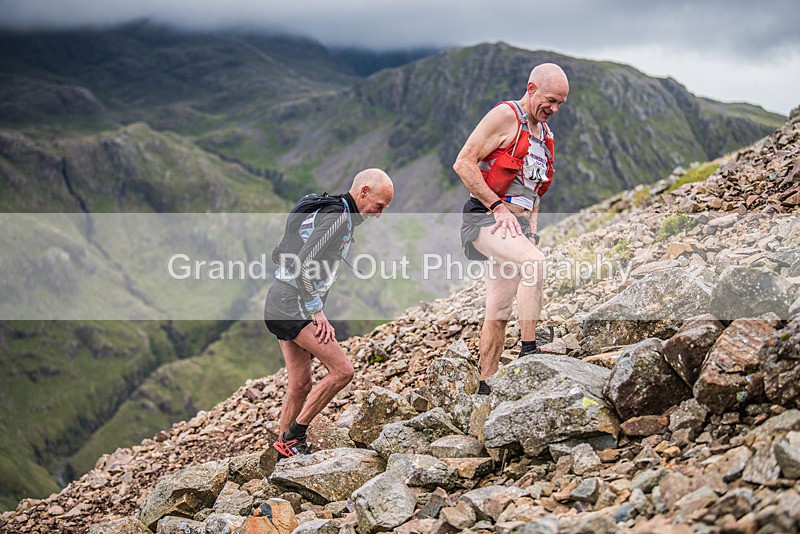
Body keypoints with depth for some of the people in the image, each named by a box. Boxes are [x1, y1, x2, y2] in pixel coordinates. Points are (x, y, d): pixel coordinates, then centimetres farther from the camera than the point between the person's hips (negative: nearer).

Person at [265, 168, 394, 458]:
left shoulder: (327, 209, 18)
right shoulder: (338, 215, -14)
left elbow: (279, 255, 23)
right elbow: (302, 265, -23)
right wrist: (317, 312, -19)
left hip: (279, 303, 10)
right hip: (294, 306, -10)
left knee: (300, 385, 13)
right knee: (342, 370, -12)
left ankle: (284, 452, 21)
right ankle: (293, 437, -3)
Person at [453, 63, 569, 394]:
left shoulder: (545, 134, 19)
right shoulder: (505, 116, -7)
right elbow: (463, 163, -14)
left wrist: (532, 224, 15)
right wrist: (498, 207, -18)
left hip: (518, 225, 8)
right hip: (486, 218, -8)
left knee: (498, 313, 6)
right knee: (534, 260, -33)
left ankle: (485, 387, 13)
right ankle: (529, 351, -30)